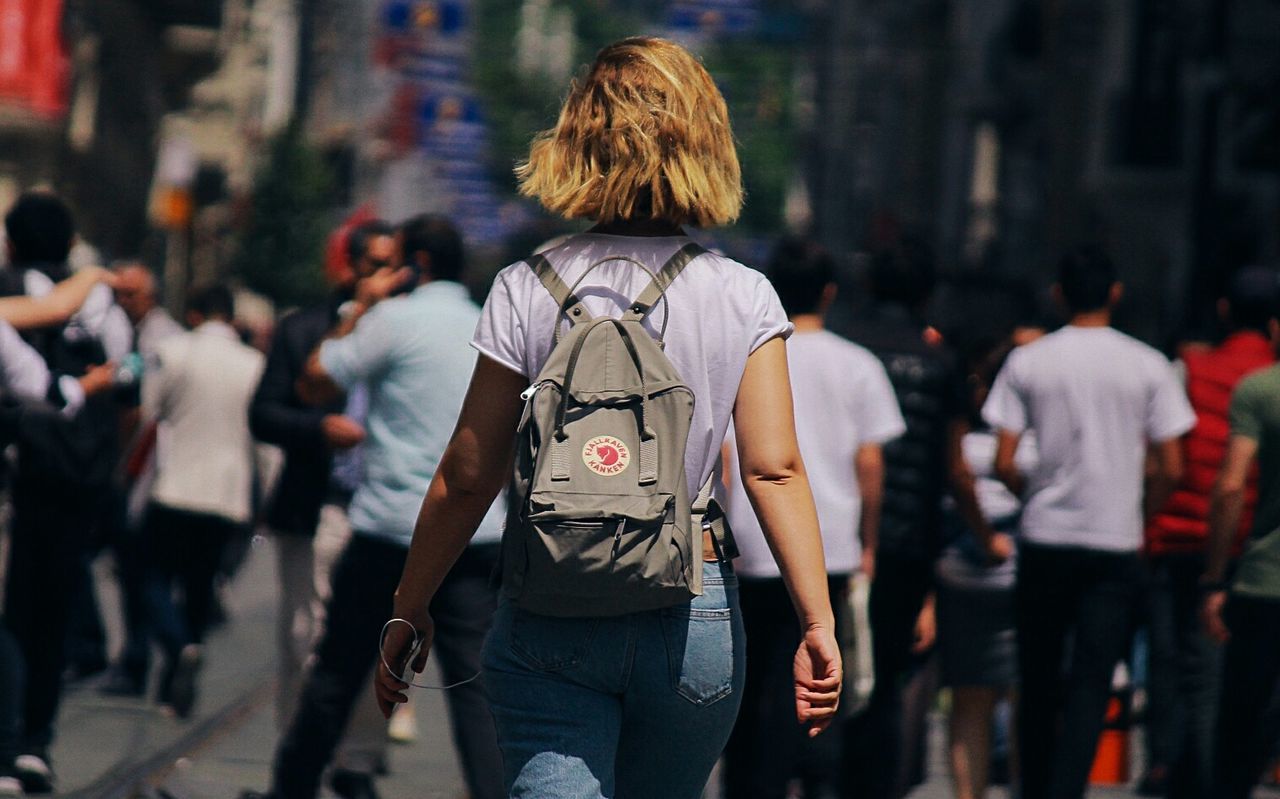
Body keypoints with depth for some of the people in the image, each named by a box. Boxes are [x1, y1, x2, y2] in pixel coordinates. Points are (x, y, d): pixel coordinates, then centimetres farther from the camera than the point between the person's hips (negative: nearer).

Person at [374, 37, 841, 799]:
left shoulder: (525, 291, -2)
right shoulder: (744, 298, -1)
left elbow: (467, 476, -1)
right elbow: (774, 468, -9)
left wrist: (409, 611, 9)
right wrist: (819, 622, -9)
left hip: (548, 614, -1)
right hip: (693, 614, 1)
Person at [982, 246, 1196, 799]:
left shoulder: (1027, 362, 0)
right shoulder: (1147, 366, -1)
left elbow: (1004, 463, -3)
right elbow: (1171, 468, -2)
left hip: (1045, 541, 1)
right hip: (1117, 544, -1)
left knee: (1039, 683, 12)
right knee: (1091, 685, -3)